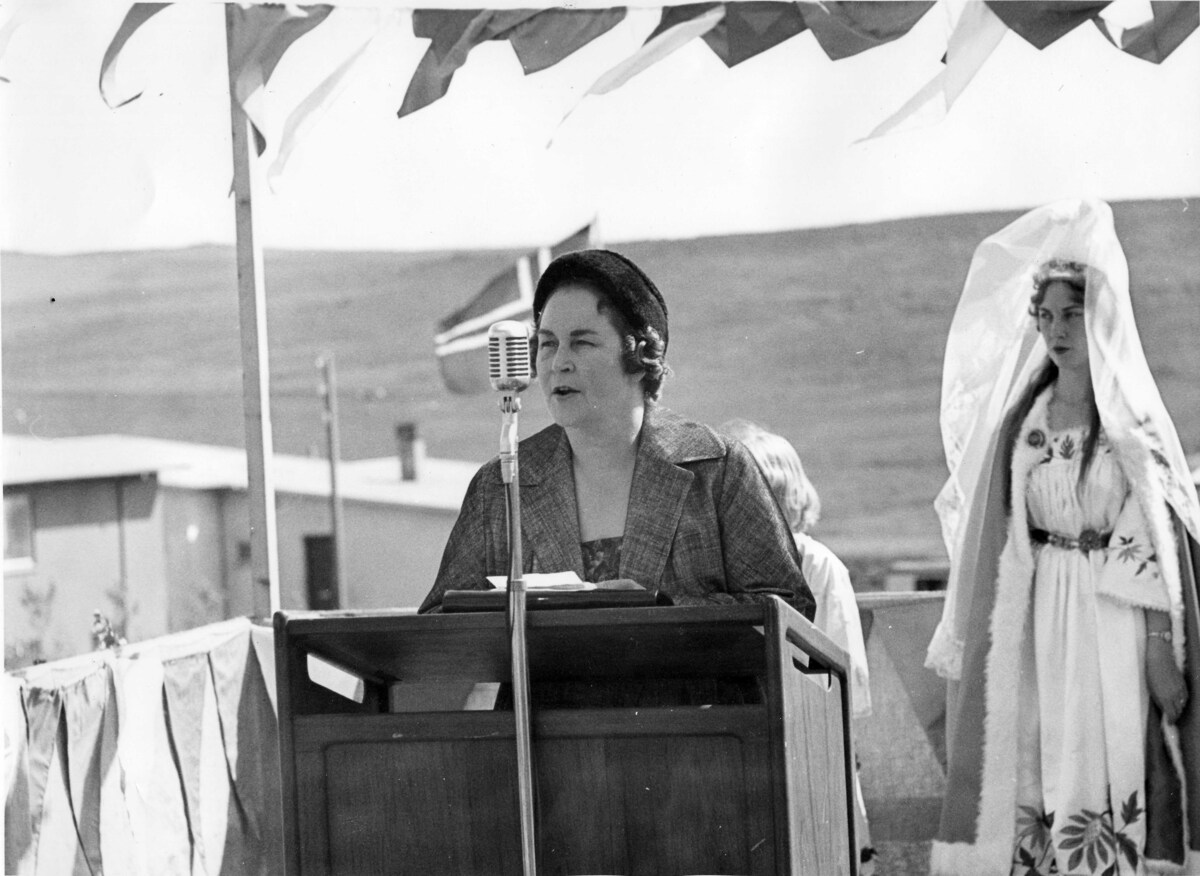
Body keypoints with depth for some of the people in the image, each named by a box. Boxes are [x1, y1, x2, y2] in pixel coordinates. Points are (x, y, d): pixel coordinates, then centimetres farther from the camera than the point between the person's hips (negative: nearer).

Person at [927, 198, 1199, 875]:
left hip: (1117, 617, -4)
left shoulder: (1132, 418, -3)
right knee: (1037, 775, 2)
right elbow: (1007, 536, 11)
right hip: (1036, 615, 4)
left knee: (1110, 767, -8)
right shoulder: (1022, 415, 9)